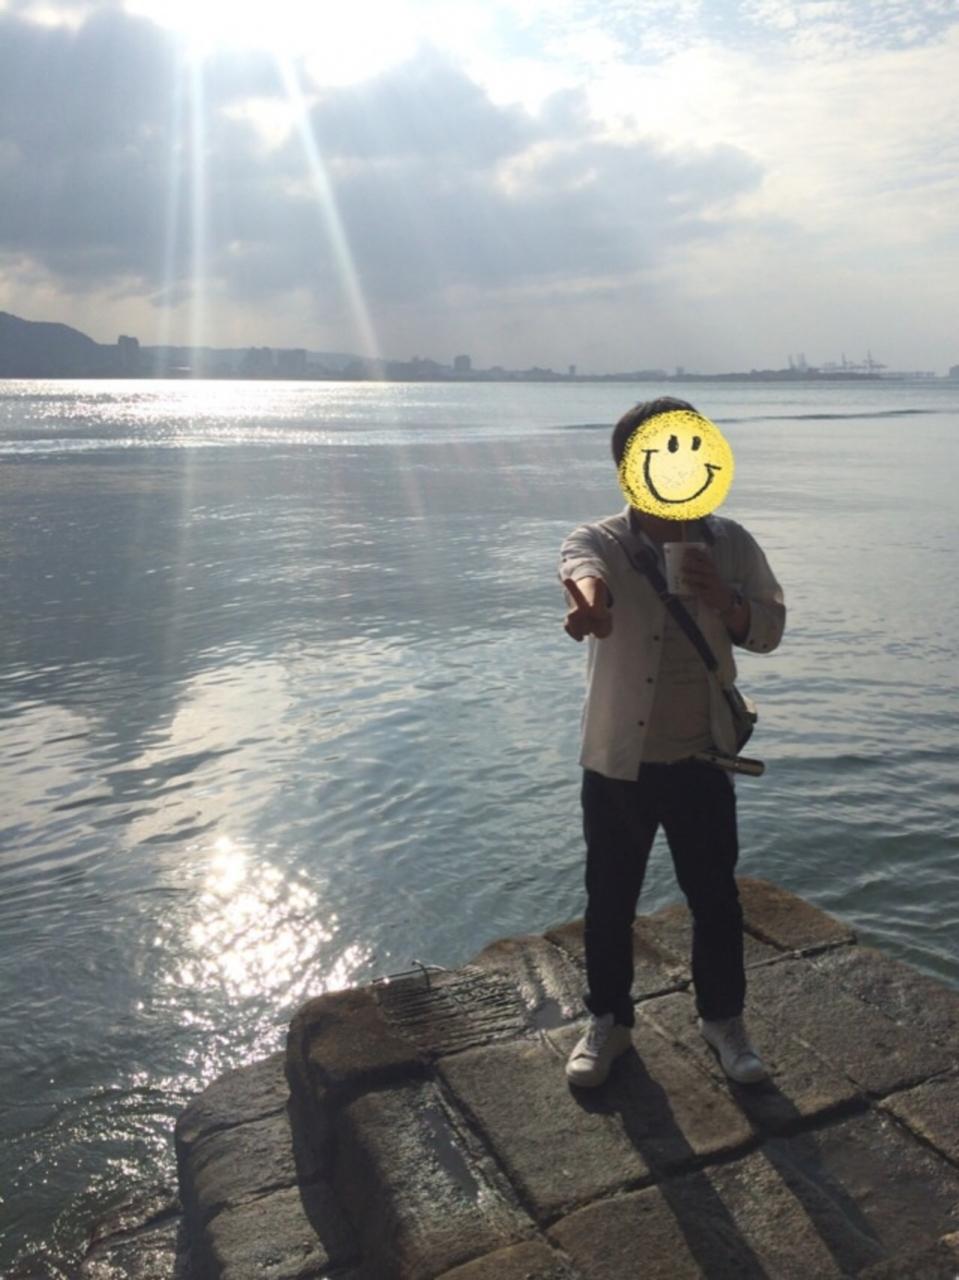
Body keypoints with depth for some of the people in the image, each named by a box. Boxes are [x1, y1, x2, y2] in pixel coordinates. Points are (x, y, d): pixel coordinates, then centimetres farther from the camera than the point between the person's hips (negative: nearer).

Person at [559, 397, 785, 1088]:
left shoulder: (731, 543, -3)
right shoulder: (599, 539, -12)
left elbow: (770, 629, 4)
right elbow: (585, 568, -36)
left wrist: (724, 602, -19)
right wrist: (589, 601, -62)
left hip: (702, 759, 2)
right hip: (618, 760, -1)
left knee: (716, 897, 15)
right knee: (610, 900, 13)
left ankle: (725, 1018, 40)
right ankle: (609, 1020, 37)